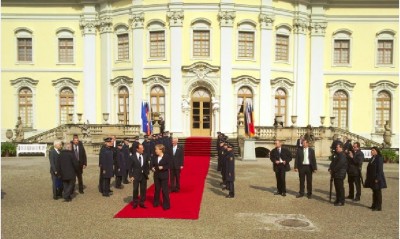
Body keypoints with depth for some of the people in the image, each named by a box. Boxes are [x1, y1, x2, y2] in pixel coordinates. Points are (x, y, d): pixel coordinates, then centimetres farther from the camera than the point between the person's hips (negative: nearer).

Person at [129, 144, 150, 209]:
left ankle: (142, 203, 22)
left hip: (144, 176, 3)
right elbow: (130, 167, -5)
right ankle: (135, 203, 22)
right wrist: (131, 176, -8)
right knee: (135, 190, 6)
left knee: (143, 190, 9)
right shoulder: (133, 157, -9)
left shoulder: (145, 155, 1)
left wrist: (147, 173, 4)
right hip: (136, 176, -3)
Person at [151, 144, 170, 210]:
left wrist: (163, 167, -25)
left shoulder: (166, 157, -11)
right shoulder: (154, 157, 4)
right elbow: (152, 164, 11)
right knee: (156, 189, 16)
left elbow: (168, 165, -11)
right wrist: (152, 168, -9)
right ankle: (156, 203, 31)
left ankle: (166, 205, 11)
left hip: (164, 176, -5)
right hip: (156, 175, 5)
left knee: (165, 190, 0)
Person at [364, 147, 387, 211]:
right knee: (374, 192, 15)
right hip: (372, 179, 9)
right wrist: (369, 178, 16)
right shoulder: (372, 158, 11)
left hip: (377, 179, -8)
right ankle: (374, 205, 23)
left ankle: (378, 207, 7)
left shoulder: (379, 158, -15)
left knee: (378, 192, 0)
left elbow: (380, 169, -18)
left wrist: (377, 179, -21)